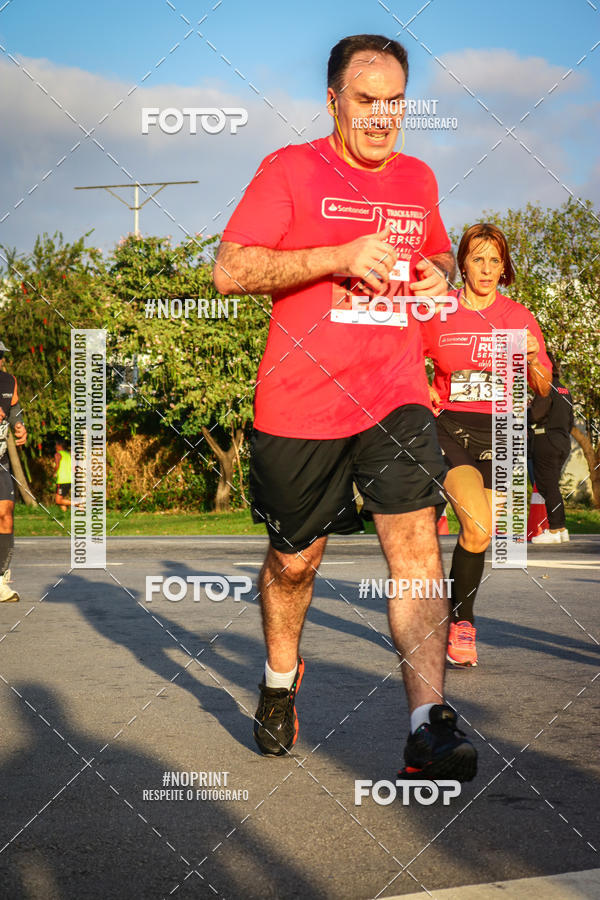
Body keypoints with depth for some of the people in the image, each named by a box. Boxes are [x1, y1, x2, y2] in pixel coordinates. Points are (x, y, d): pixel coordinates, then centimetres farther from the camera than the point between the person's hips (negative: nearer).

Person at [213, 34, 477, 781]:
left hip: (395, 392, 3)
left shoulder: (418, 178, 14)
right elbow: (229, 270, -10)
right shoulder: (291, 169, -2)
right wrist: (340, 256, -19)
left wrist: (439, 273, 7)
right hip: (300, 402, -2)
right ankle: (281, 682, 39)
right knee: (294, 560, 10)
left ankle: (429, 727, -21)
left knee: (415, 538, -17)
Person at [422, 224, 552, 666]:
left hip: (498, 431, 2)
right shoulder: (437, 312, 1)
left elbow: (542, 389, 4)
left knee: (481, 534, 2)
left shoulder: (518, 317, 3)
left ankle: (459, 620, 24)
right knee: (477, 526, -20)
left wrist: (533, 360, -16)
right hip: (449, 426, -2)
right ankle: (462, 622, -4)